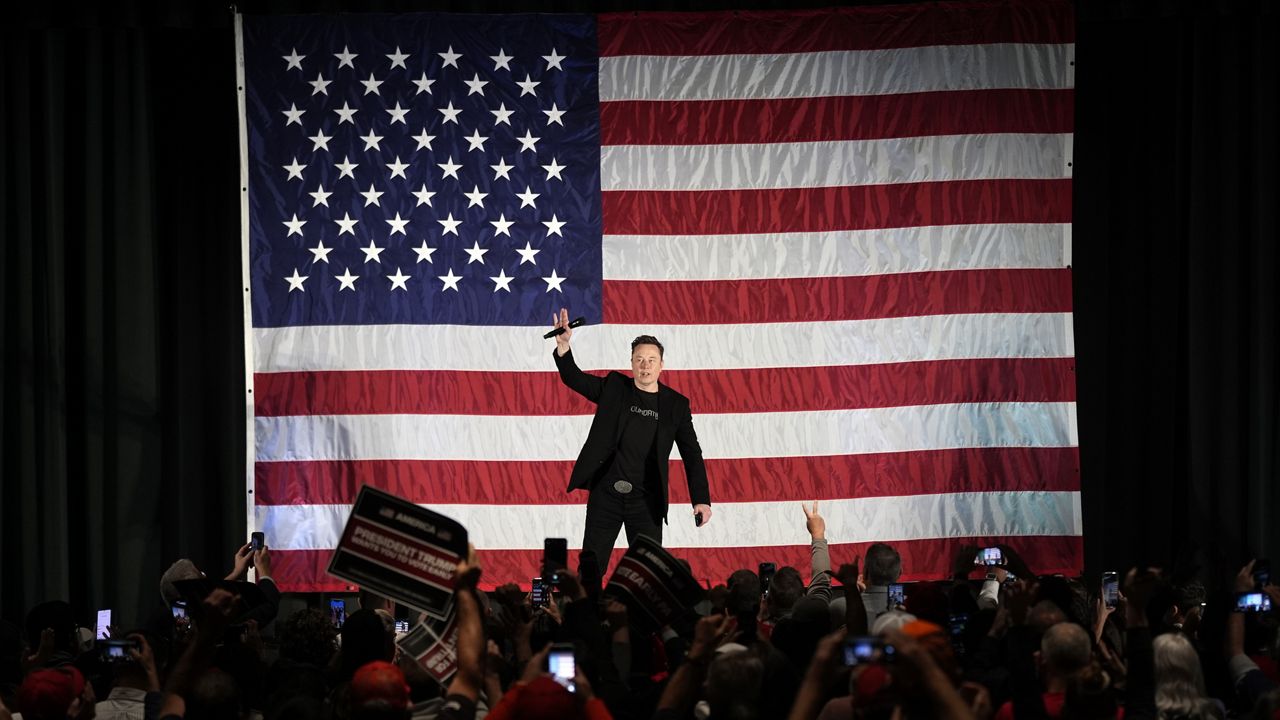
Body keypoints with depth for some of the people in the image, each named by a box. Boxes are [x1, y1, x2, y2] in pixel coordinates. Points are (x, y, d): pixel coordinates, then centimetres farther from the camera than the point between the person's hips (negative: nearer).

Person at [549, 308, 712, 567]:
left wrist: (701, 500, -5)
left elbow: (692, 455, 4)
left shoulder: (676, 404, 3)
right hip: (605, 495, 0)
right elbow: (573, 378, 0)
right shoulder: (614, 387, 5)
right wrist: (563, 345, -18)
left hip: (646, 499, 0)